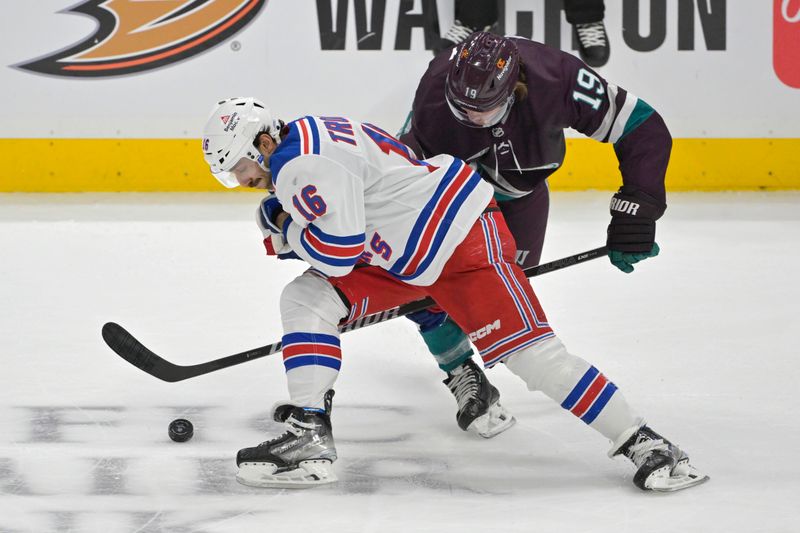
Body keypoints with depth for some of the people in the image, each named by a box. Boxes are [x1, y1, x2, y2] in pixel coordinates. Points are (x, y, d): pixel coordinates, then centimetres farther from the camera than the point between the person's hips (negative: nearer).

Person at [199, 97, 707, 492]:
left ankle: (645, 445, -9)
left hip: (463, 237, -11)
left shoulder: (299, 163, -20)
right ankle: (309, 436, -4)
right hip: (403, 250, 11)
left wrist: (286, 228, -9)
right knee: (303, 300, 0)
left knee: (529, 351, -14)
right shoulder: (309, 140, 12)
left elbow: (337, 254, -25)